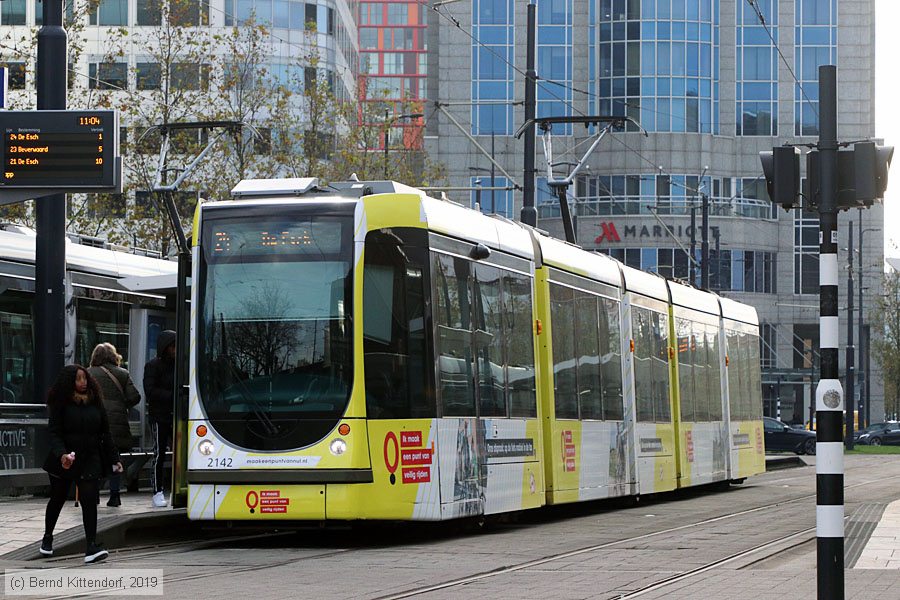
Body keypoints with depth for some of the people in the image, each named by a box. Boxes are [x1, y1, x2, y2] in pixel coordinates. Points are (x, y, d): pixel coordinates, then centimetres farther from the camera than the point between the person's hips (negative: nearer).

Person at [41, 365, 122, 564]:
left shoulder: (95, 403, 5)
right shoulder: (60, 405, -6)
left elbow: (105, 433, 10)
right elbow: (54, 433, -12)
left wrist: (113, 459, 8)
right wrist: (62, 454, -28)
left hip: (90, 461, 2)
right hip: (64, 462, -2)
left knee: (89, 501, -11)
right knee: (57, 499, 15)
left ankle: (91, 547, -15)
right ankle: (47, 537, 38)